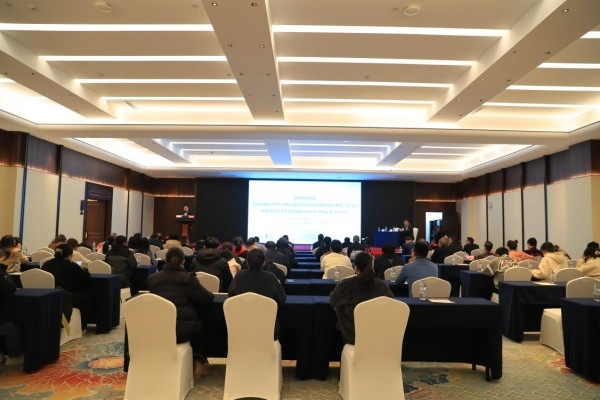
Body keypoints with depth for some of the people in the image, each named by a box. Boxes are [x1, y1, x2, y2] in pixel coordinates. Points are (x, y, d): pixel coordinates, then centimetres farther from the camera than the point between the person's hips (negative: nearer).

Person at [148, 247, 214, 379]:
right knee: (198, 325, 31)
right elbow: (207, 298, 0)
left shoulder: (152, 278, 9)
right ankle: (198, 363, 23)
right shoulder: (188, 277, 0)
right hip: (183, 327, -3)